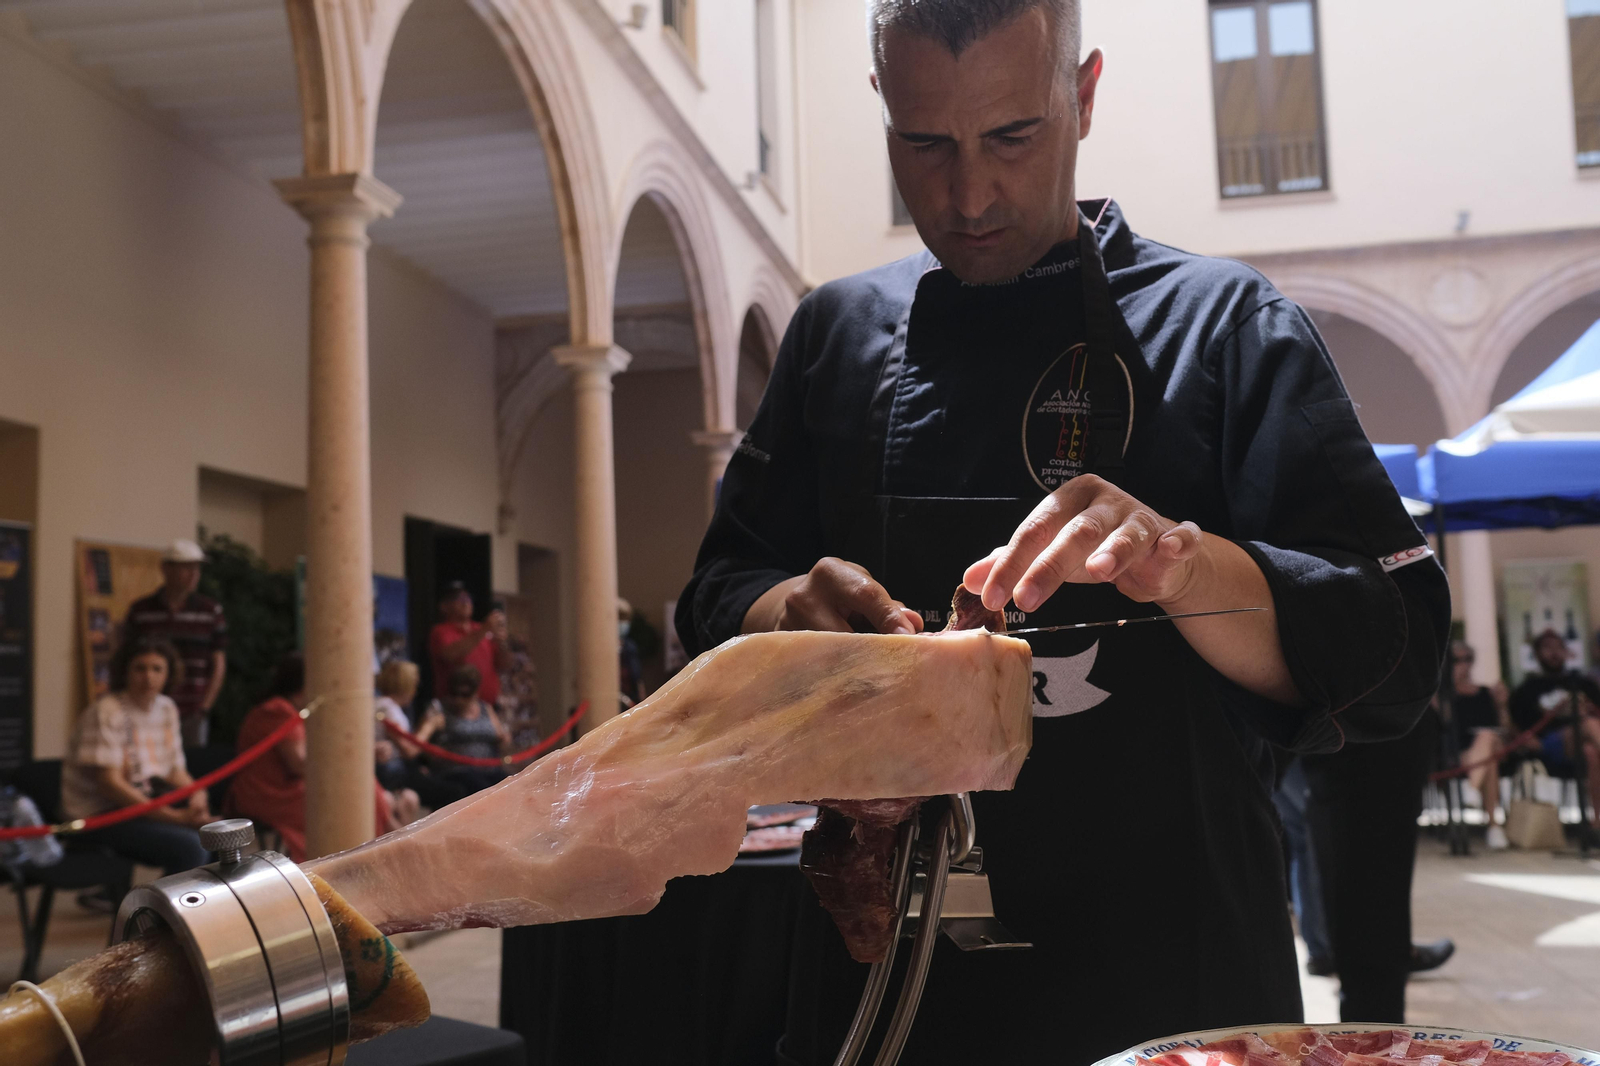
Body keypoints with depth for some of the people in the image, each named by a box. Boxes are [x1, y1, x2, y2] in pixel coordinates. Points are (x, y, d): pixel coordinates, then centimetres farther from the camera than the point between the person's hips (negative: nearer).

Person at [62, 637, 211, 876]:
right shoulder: (107, 712, -15)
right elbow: (109, 784, -21)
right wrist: (175, 817, -25)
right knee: (189, 847, -28)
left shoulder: (166, 708, 8)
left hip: (146, 800, 7)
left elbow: (175, 771, 11)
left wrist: (195, 793, -14)